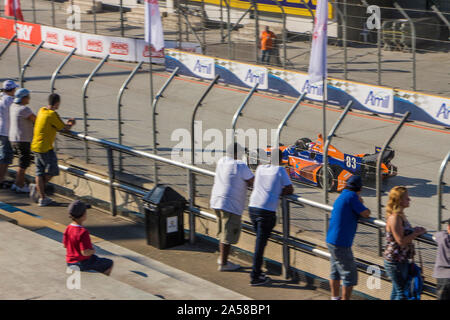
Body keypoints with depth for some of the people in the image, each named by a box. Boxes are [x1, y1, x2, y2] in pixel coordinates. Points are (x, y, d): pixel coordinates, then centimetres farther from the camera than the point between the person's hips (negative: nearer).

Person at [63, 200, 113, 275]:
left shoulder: (68, 229, -4)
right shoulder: (83, 232, -29)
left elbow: (65, 245, 8)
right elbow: (85, 252, -30)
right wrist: (93, 251, -10)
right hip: (83, 264, -8)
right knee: (110, 263, 7)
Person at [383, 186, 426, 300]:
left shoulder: (400, 215, 8)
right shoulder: (394, 217, -22)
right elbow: (401, 241, -24)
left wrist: (415, 230, 6)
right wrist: (416, 233, -14)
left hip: (402, 260, 10)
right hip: (395, 261, -10)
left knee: (397, 289, 18)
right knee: (402, 292, -4)